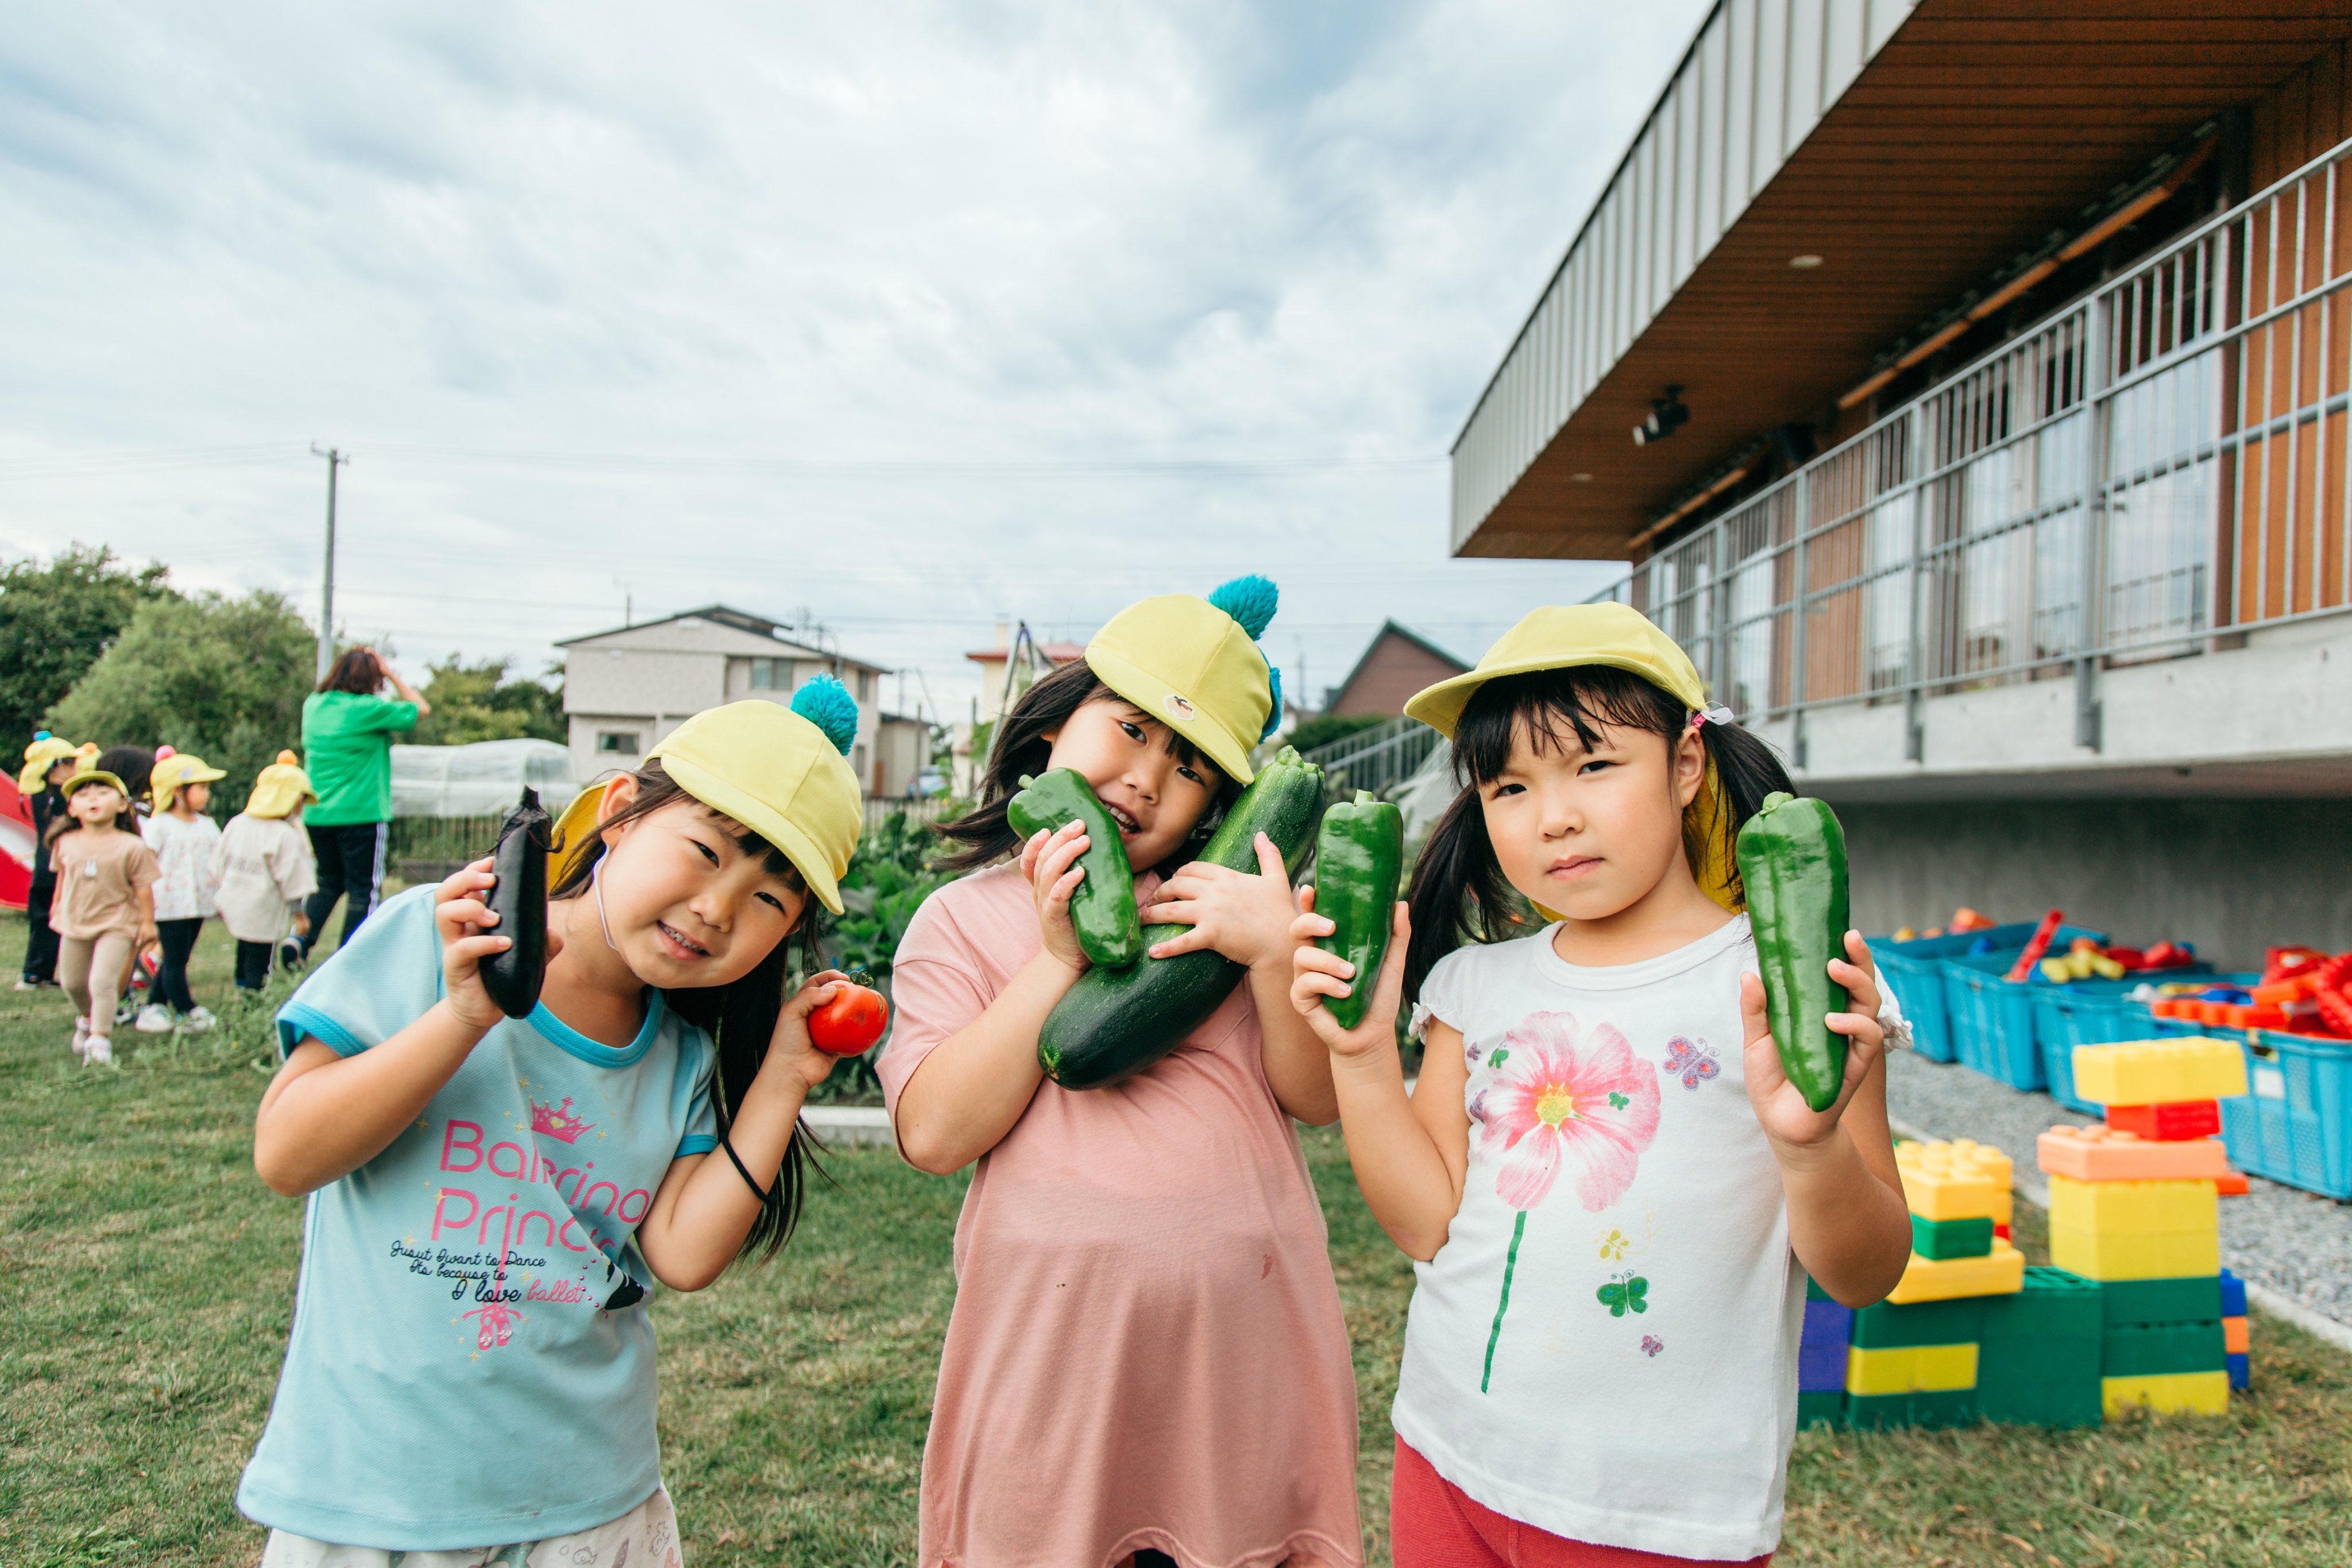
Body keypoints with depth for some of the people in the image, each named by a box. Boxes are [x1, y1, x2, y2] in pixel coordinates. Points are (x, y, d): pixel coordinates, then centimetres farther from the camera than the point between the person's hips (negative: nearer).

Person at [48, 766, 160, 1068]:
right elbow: (63, 875, 16)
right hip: (75, 921, 5)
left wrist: (148, 921, -8)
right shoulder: (65, 844, -2)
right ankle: (86, 1019, 46)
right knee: (72, 983, 19)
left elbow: (143, 886, -10)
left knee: (102, 982, -15)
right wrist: (58, 902, 24)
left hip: (116, 924, -5)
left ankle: (100, 1038, -5)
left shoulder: (131, 847, -14)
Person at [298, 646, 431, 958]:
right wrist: (391, 673, 4)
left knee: (329, 881, 22)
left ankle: (301, 939, 7)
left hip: (317, 814, 6)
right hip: (361, 814, -6)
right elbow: (422, 708, -2)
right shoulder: (369, 709, -14)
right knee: (363, 888, 4)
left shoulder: (313, 704, 5)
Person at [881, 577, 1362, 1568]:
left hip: (1246, 1317, 2)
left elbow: (1317, 1098, 2)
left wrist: (1275, 950, -15)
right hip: (1054, 1327, -2)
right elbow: (934, 1135, -10)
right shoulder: (962, 919, 2)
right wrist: (1059, 958, -14)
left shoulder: (1224, 902, 9)